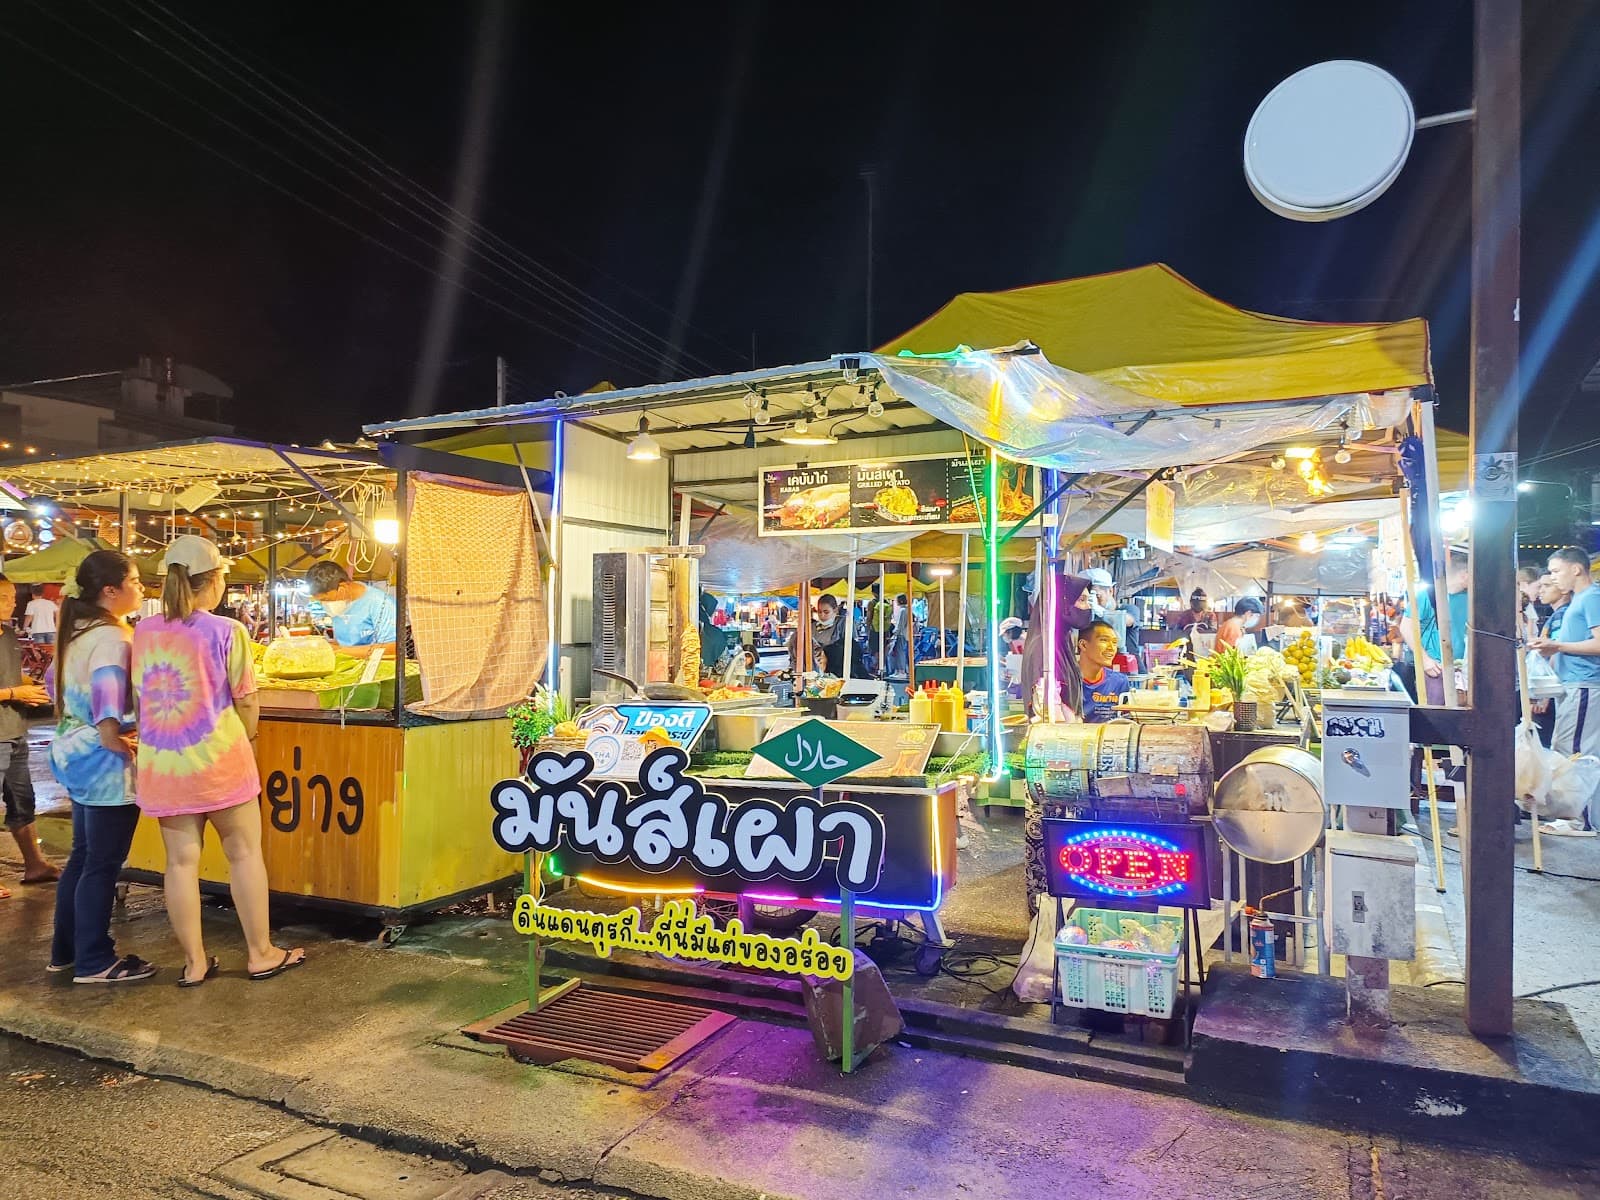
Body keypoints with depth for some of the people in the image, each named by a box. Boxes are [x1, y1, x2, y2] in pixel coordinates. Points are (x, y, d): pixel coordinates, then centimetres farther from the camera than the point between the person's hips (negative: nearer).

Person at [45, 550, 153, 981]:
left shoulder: (77, 633, 11)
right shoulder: (111, 637, -20)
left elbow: (54, 680, 23)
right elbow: (106, 685, -33)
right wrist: (112, 737, -23)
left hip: (77, 755, 10)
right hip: (106, 762, -10)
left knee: (83, 856, 19)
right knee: (103, 864, 0)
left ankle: (66, 950, 30)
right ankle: (94, 962, 11)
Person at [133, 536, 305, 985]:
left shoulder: (144, 632, 3)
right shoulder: (226, 631, -11)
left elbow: (139, 697, 11)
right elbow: (245, 700, -7)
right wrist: (247, 737, 12)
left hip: (160, 763, 5)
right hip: (217, 759, -5)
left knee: (181, 860, 10)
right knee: (245, 853, 8)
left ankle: (194, 963, 19)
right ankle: (261, 953, 16)